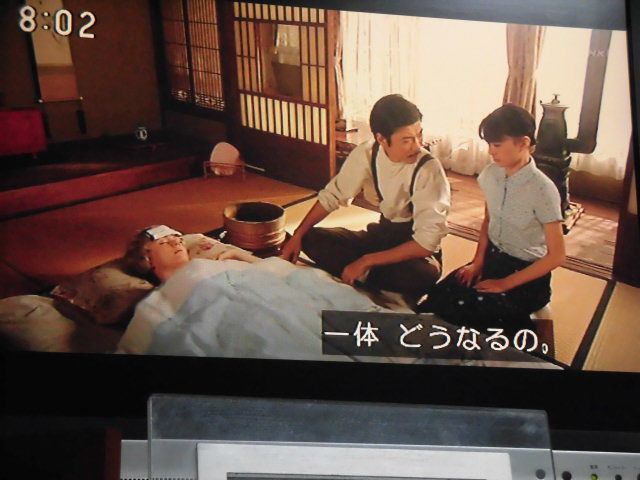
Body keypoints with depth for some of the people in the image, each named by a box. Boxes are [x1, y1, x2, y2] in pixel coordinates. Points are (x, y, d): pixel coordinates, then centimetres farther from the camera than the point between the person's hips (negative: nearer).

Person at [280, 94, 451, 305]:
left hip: (415, 247, -4)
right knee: (312, 240, -12)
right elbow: (332, 195, 2)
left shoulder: (429, 169, -26)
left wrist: (366, 261, -28)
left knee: (424, 274, -39)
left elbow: (427, 241, -28)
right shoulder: (366, 153, -12)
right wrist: (297, 236, -6)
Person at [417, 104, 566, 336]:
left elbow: (556, 256, -16)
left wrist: (505, 284, -15)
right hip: (492, 258, 6)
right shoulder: (491, 174, -2)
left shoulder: (542, 190, -20)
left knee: (458, 311, -24)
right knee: (435, 300, -17)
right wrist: (477, 262, 1)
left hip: (527, 274, -6)